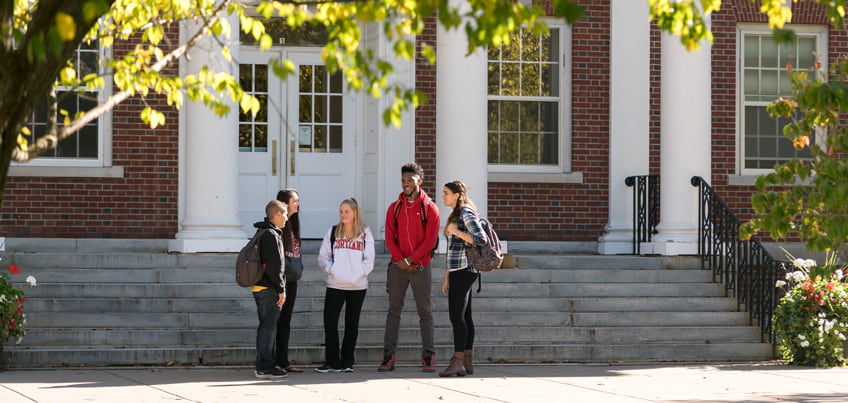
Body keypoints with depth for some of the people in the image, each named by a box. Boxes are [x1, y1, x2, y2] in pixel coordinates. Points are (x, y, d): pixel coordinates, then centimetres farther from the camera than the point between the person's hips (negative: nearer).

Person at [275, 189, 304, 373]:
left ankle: (283, 360, 15)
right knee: (275, 319, -7)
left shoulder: (293, 224, 18)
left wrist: (298, 269, 14)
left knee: (285, 320, 11)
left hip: (292, 279, 9)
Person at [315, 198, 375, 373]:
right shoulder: (332, 232, 7)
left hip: (358, 286, 0)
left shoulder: (365, 233, 5)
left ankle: (347, 362, 13)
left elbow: (369, 260, 1)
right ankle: (333, 362, 0)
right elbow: (323, 257, 7)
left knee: (352, 324, 7)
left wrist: (358, 273, -11)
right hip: (335, 285, 0)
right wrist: (331, 269, -9)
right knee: (330, 322, -7)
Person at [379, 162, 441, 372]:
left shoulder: (430, 208, 1)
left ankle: (428, 356, 4)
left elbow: (431, 240, -5)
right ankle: (389, 355, 2)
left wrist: (411, 259, -12)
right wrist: (401, 260, -9)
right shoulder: (395, 208, 10)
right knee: (393, 310, 2)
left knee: (425, 311, 1)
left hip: (421, 266, -3)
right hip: (398, 266, 3)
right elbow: (390, 238, 5)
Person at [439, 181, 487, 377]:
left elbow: (481, 239, -21)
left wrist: (456, 232, -16)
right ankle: (467, 361, 8)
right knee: (464, 316, 7)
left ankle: (458, 361, -14)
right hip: (458, 271, 10)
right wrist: (447, 277, 22)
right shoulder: (455, 215, 20)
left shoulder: (466, 213, -9)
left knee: (457, 315, -12)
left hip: (463, 270, -10)